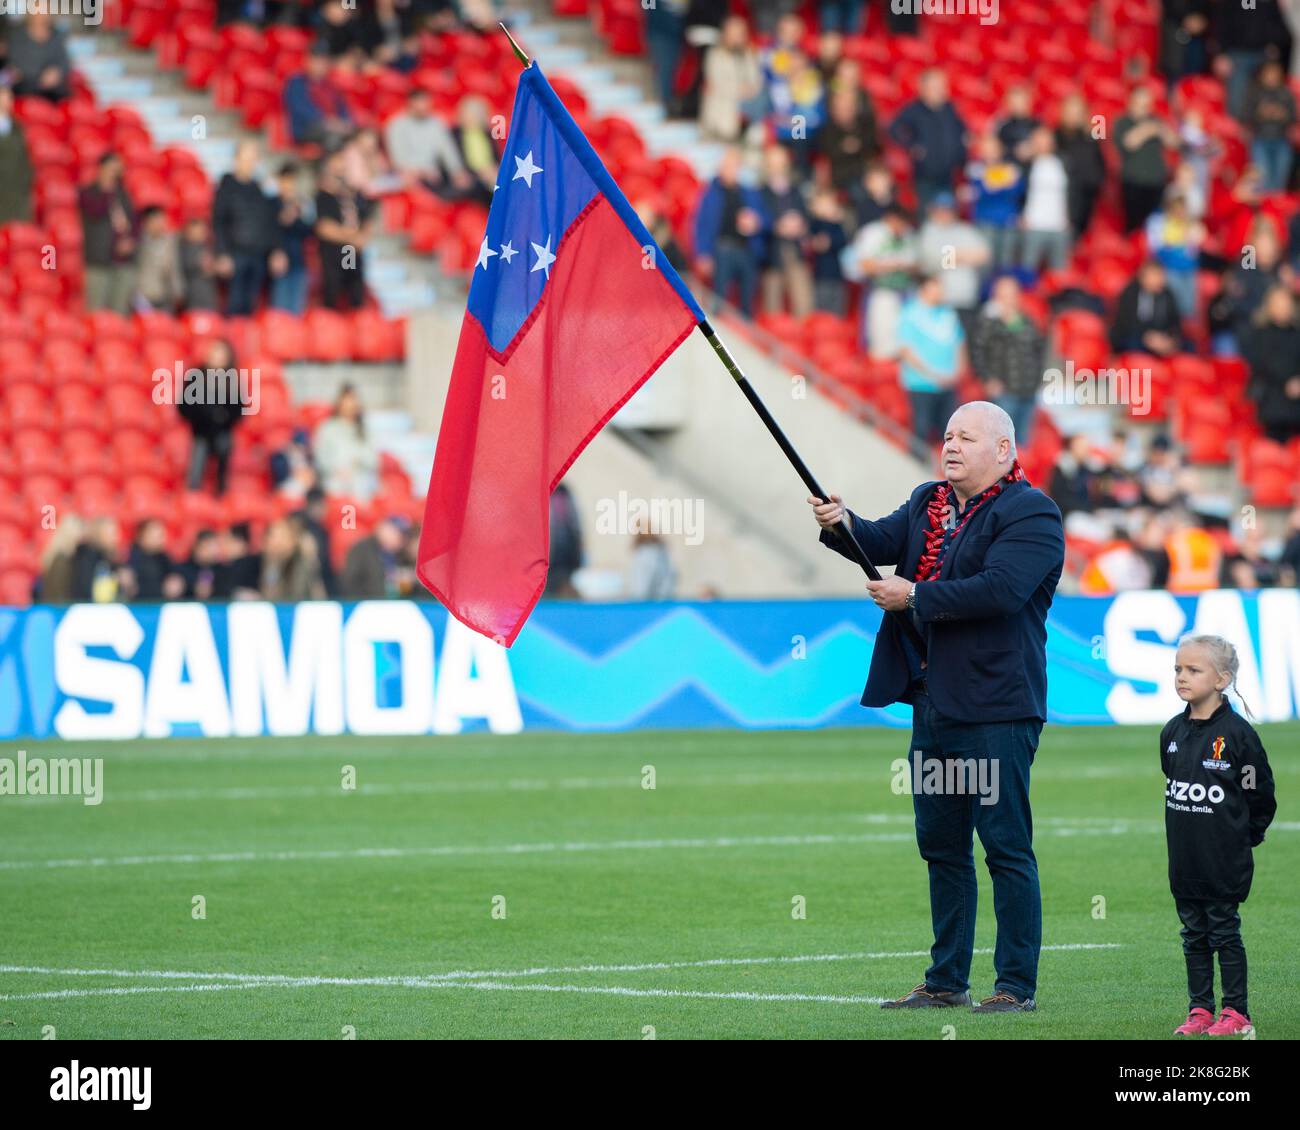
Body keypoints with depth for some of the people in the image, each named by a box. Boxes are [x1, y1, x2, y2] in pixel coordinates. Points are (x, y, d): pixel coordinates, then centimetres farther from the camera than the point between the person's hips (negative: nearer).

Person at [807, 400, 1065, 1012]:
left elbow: (998, 590, -22)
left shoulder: (1030, 513, -9)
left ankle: (1017, 985, -2)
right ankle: (946, 981, 21)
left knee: (1006, 846, -5)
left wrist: (913, 597, -16)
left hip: (995, 709, -8)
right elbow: (885, 541, 3)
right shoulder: (928, 502, 16)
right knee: (941, 846, 13)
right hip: (932, 703, 8)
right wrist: (843, 525, -18)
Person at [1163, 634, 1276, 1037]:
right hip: (1185, 858, 6)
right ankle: (1199, 1011, 15)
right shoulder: (1173, 733, 5)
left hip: (1224, 862, -6)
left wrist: (1247, 837, 2)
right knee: (1194, 935, 9)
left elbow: (1262, 792, -4)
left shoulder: (1237, 732, -11)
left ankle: (1237, 1014, 5)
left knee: (1224, 931, -1)